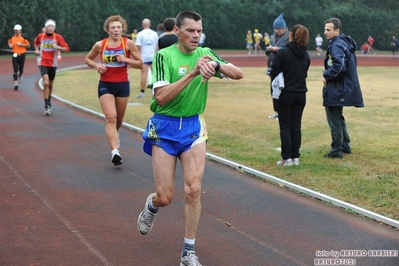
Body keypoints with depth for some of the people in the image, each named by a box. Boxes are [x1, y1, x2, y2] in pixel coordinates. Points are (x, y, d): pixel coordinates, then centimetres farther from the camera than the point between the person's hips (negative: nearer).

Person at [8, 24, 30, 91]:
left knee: (21, 69, 11)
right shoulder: (12, 37, 4)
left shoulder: (23, 37, -7)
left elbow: (28, 45, -4)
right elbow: (9, 42, 23)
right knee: (15, 69, -8)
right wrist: (10, 45, 0)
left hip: (22, 55, -1)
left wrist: (21, 44, -16)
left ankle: (20, 76, 47)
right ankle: (15, 83, -9)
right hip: (14, 55, 1)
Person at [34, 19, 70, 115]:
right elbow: (36, 42, 26)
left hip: (53, 64, 1)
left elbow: (67, 48, -8)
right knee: (46, 83, -18)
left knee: (50, 84, 14)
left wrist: (57, 47, -24)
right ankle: (47, 106, -15)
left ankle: (49, 102, 37)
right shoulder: (40, 36, 1)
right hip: (43, 63, -1)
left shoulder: (58, 37, -4)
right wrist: (37, 49, 9)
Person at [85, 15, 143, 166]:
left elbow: (140, 64, -2)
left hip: (122, 85, 1)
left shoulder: (128, 44, -6)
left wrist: (126, 60, -19)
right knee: (111, 117, -16)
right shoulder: (100, 45, -3)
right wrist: (96, 66, -8)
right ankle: (115, 151, -24)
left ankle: (114, 135, 50)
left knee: (119, 118, 16)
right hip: (105, 85, -1)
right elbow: (88, 59, 12)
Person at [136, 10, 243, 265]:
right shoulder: (164, 55, -10)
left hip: (193, 126, 3)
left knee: (193, 190, -9)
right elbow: (161, 97, -21)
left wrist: (216, 65, -29)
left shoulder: (205, 53, 2)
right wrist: (192, 73, -30)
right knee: (165, 197, -1)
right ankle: (151, 205, 38)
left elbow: (238, 74, -9)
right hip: (165, 127, -2)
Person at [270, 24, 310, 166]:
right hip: (301, 94, 5)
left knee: (285, 126, 3)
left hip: (286, 94, -5)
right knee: (296, 125, 11)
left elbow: (274, 73, -12)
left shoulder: (282, 53, -14)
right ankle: (295, 157, 12)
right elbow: (304, 73, 12)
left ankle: (287, 157, 0)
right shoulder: (306, 55, 3)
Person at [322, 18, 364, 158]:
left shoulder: (337, 45, -19)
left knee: (334, 120, -3)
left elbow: (339, 66, -30)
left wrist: (326, 75, -15)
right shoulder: (344, 42, 12)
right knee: (338, 118, 21)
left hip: (336, 90, -11)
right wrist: (328, 74, 9)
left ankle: (336, 151, 3)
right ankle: (345, 146, 29)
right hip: (343, 88, 11)